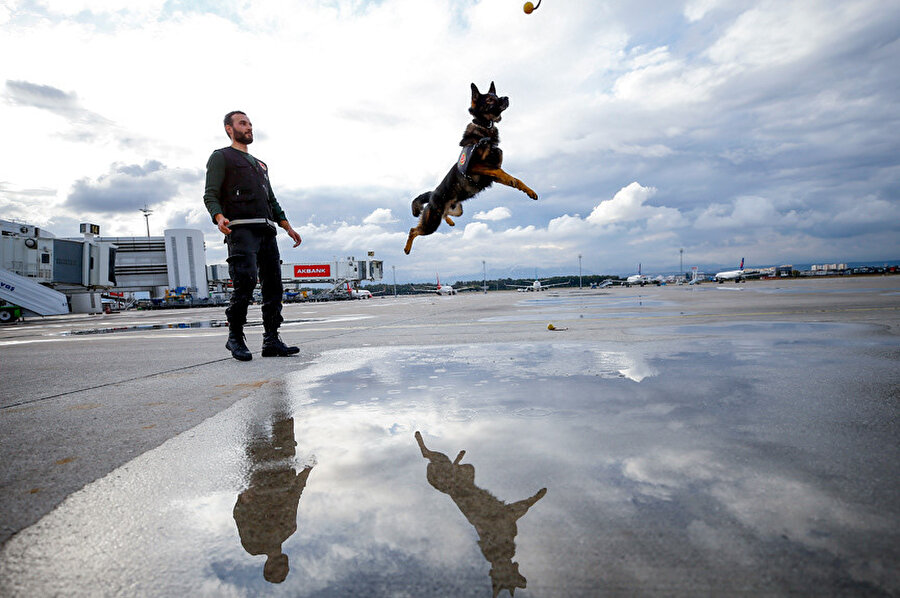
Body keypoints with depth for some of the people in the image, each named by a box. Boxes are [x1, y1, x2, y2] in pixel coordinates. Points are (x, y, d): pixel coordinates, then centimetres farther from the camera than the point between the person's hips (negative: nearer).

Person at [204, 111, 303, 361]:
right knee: (246, 281, -19)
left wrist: (288, 227, 18)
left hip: (267, 230, 7)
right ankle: (235, 337, -5)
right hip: (241, 228, -6)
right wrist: (219, 217, -22)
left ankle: (271, 341, 1)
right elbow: (210, 195, -1)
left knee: (273, 284, -2)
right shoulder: (221, 157, 11)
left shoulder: (260, 164, 32)